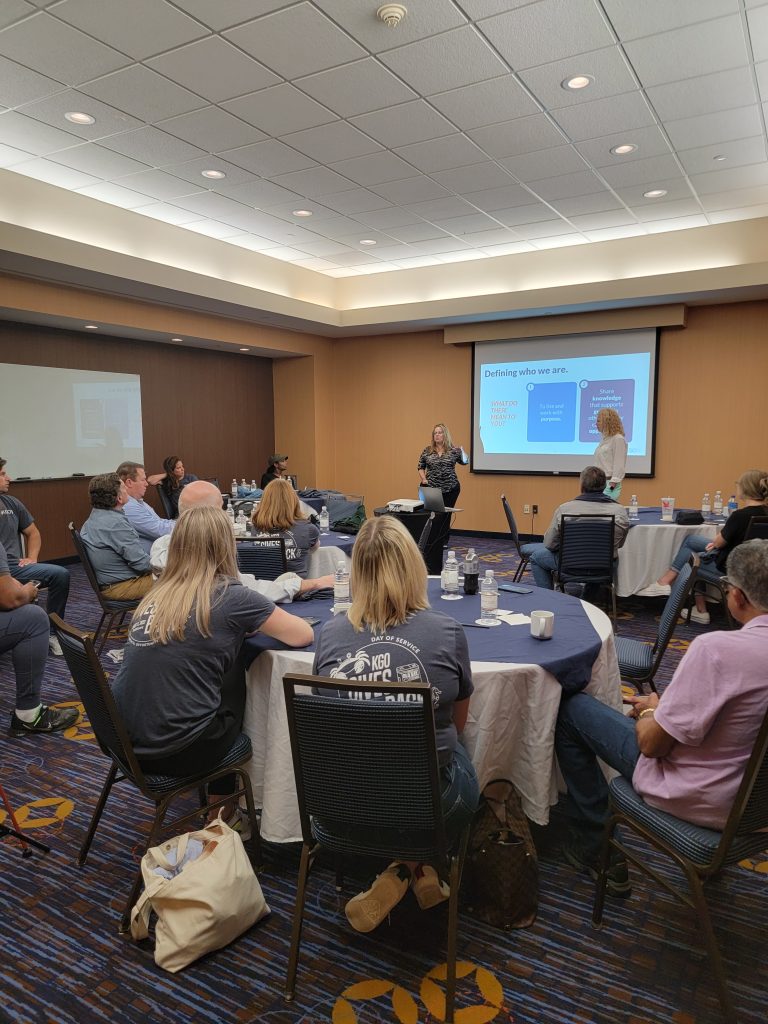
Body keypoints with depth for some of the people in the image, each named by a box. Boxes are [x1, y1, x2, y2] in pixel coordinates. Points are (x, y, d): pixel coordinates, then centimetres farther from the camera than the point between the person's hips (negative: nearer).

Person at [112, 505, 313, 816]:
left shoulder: (158, 592, 4)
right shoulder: (230, 596, -13)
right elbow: (303, 635, -5)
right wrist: (265, 621, 13)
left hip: (126, 742, 6)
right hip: (174, 751, -6)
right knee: (250, 691, 21)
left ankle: (221, 801, 40)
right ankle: (223, 805, 38)